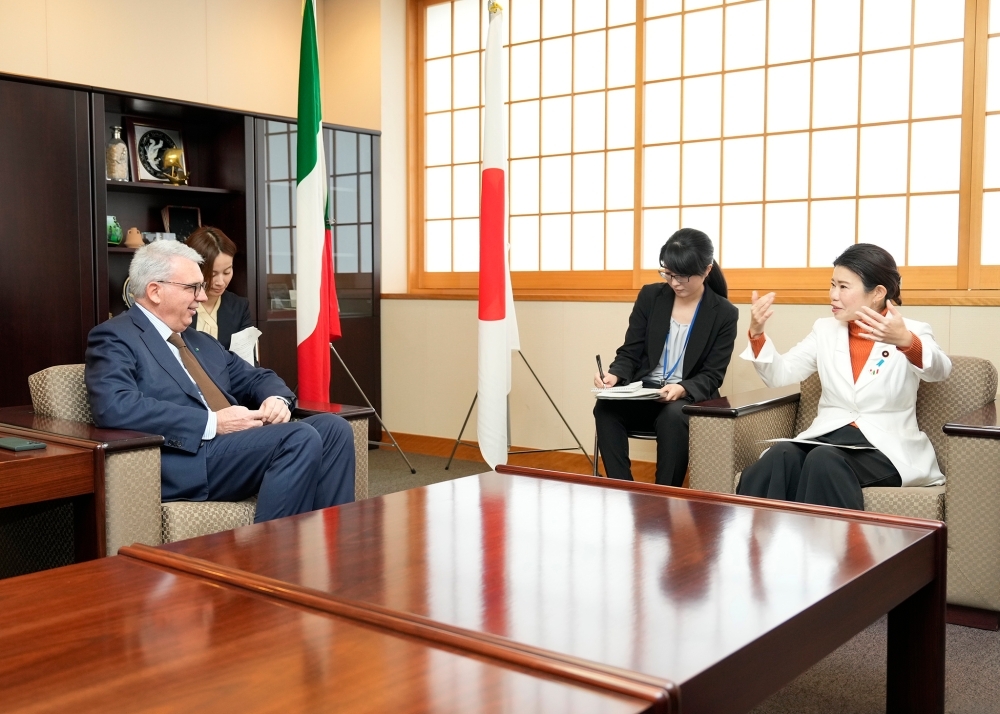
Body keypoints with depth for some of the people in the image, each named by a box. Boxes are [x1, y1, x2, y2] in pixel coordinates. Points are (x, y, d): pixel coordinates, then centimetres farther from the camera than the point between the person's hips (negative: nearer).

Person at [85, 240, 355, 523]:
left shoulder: (199, 341, 25)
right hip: (186, 459, -8)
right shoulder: (115, 337, 0)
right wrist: (212, 423, -19)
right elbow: (113, 407, -18)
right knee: (301, 437, -27)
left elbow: (255, 378, 30)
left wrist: (277, 399, 4)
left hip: (242, 444, 8)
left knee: (332, 427, -14)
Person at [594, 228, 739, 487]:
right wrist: (614, 375, -18)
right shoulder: (650, 296, 5)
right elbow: (630, 352, 5)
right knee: (605, 408, -29)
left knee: (673, 416, -38)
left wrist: (682, 390, -26)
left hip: (690, 399, -2)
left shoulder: (725, 314, -2)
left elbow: (712, 376, -5)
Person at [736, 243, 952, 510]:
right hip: (827, 438, 4)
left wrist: (905, 341, -43)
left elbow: (939, 371, -21)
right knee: (781, 456, -30)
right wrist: (757, 333, -11)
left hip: (886, 447, -3)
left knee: (824, 460, -35)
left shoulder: (911, 332, 1)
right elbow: (779, 374, 8)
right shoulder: (825, 329, 14)